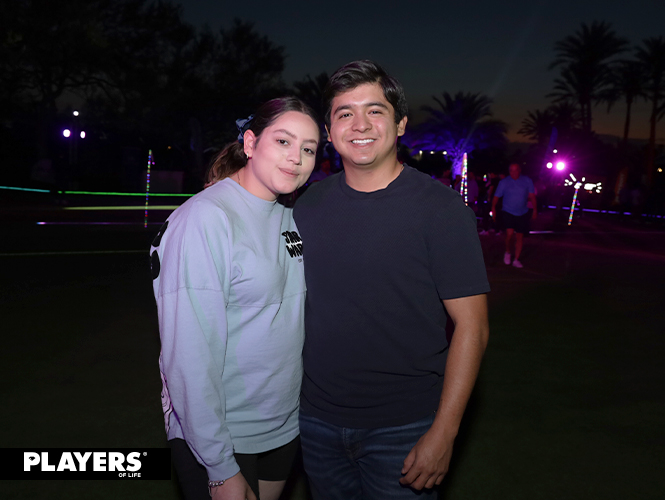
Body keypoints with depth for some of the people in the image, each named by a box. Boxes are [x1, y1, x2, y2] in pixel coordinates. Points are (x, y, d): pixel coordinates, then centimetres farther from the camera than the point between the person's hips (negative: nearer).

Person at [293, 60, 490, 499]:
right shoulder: (310, 204, 1)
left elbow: (471, 327, -12)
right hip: (316, 420, 4)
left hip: (402, 429, -4)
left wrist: (443, 434, -15)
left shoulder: (440, 207, -12)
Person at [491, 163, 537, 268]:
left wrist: (535, 210, -1)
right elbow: (496, 196, -1)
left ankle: (516, 260, 16)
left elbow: (532, 196, 5)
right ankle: (507, 252, 7)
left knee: (520, 236, 4)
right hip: (508, 212, -2)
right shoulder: (504, 182, -1)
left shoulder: (527, 181, 3)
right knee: (509, 232, -21)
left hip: (522, 213, 2)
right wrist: (493, 208, -13)